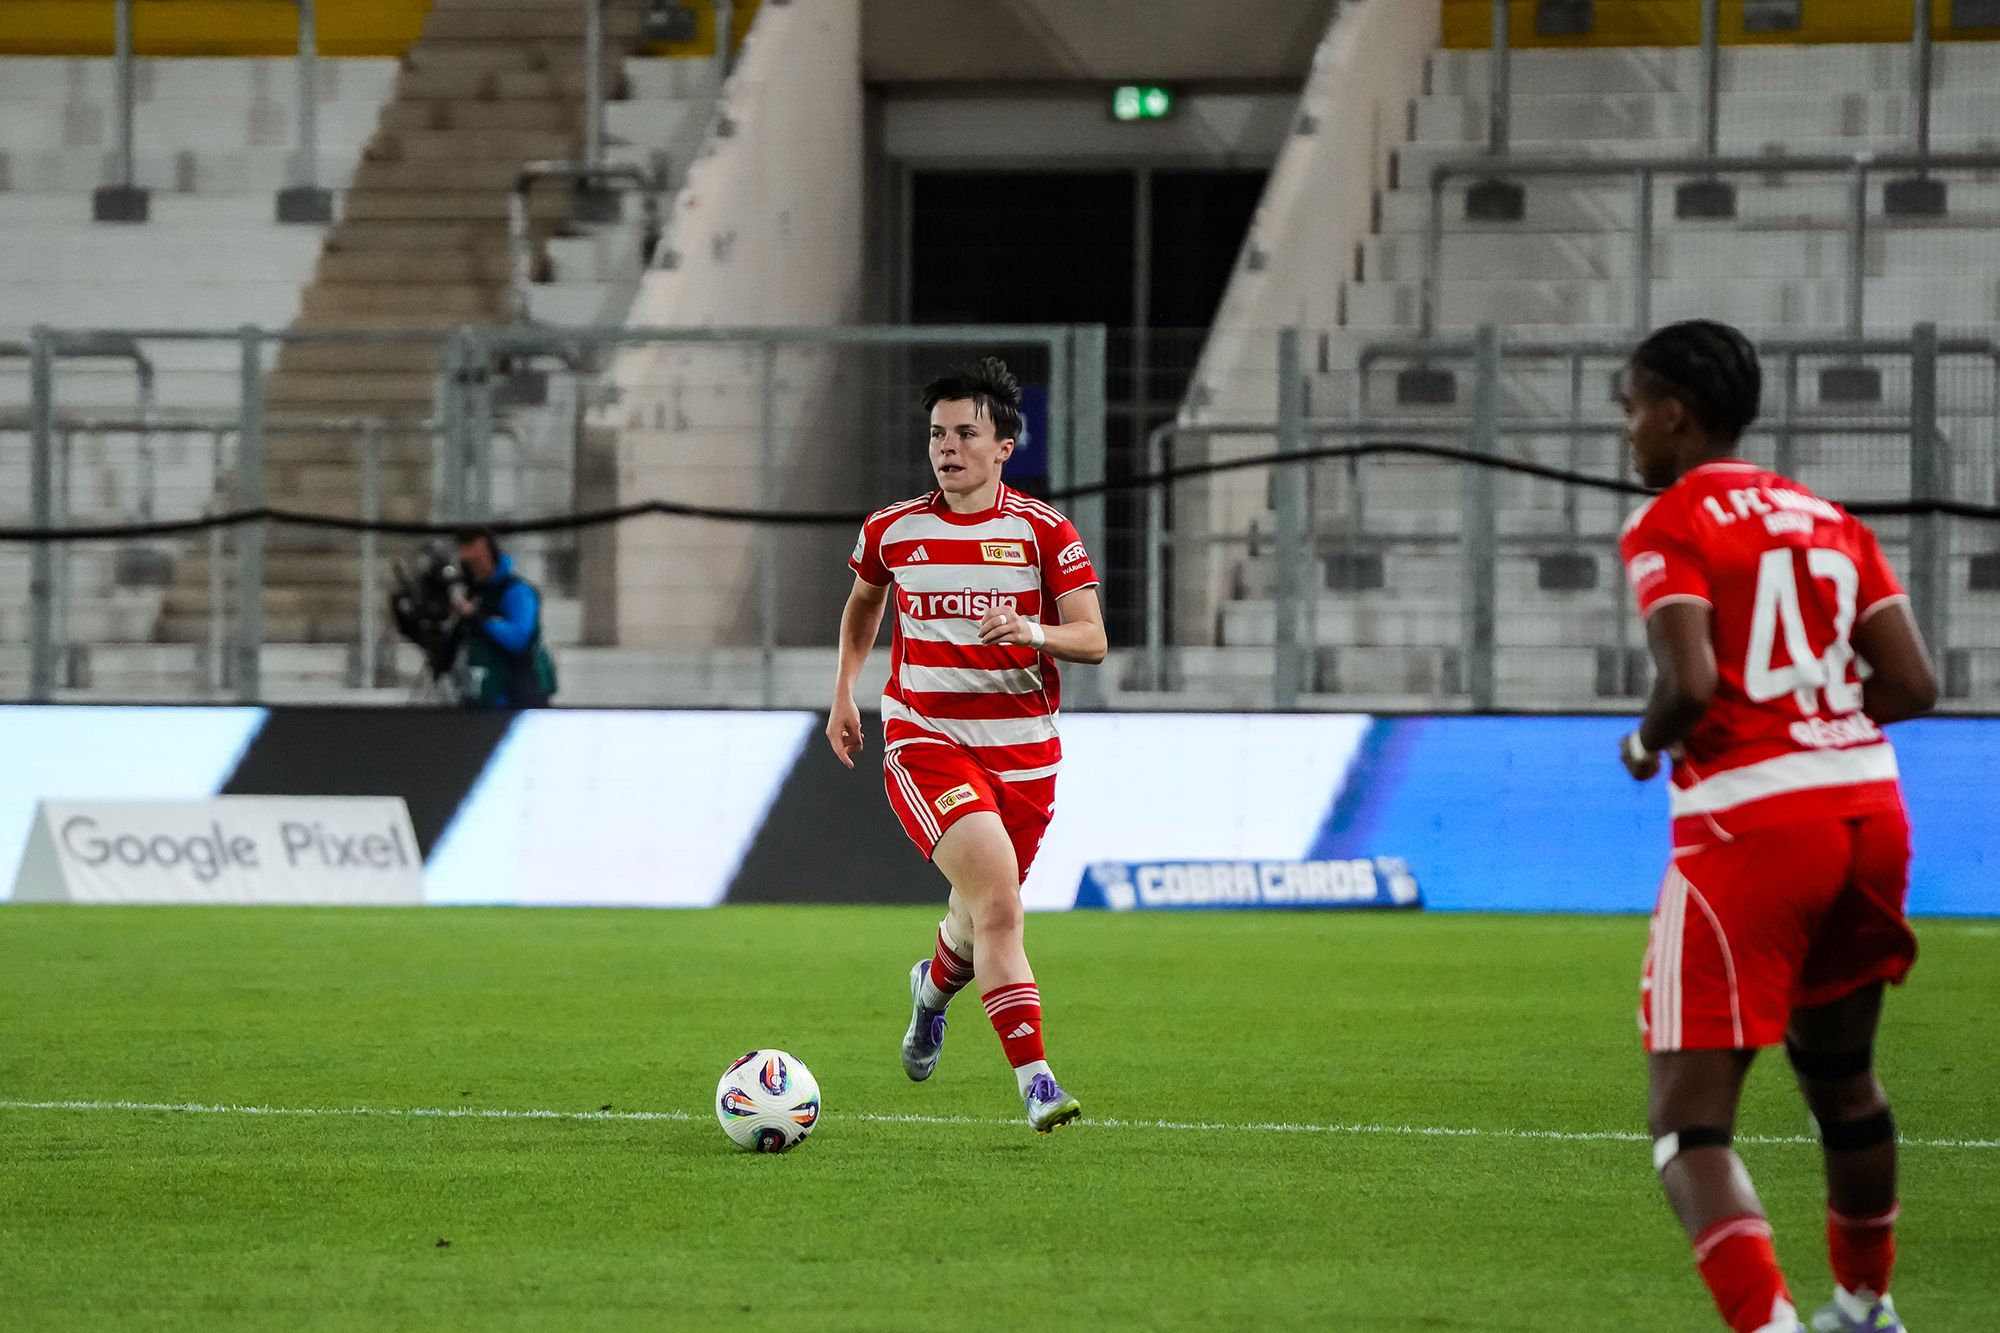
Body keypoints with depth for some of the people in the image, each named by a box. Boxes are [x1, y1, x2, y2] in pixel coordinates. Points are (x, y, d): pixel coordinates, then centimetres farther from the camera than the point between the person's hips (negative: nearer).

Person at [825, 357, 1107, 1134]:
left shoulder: (1043, 532, -2)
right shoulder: (891, 531, 3)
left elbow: (1093, 640, -6)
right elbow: (863, 602, 25)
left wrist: (1030, 632, -25)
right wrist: (844, 691, 17)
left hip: (1022, 749, 2)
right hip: (924, 743, -2)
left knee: (985, 913, 13)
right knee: (998, 899, -23)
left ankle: (935, 984, 52)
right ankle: (1035, 1081, -25)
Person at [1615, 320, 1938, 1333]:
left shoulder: (1669, 527, -4)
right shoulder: (1828, 521, 15)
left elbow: (1691, 681, -19)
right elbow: (1912, 684, 9)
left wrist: (1650, 744, 1)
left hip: (1748, 821, -7)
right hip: (1868, 804, 7)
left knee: (1687, 1122, -7)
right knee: (1837, 1070, 29)